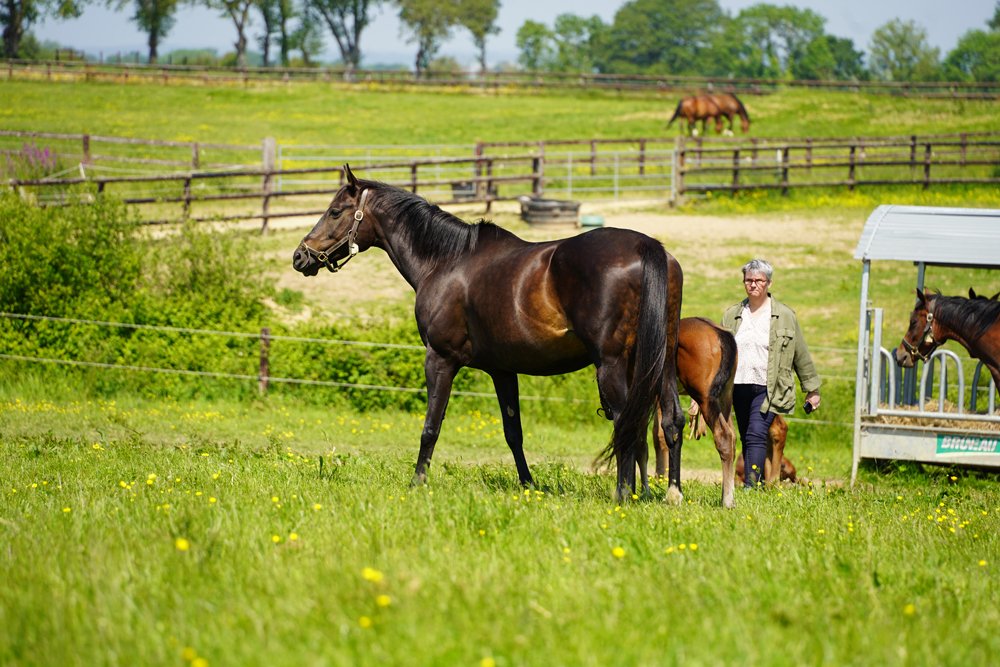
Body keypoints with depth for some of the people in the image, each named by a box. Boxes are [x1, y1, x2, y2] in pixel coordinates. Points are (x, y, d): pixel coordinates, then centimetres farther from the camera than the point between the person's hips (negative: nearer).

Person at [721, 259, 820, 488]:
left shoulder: (785, 315, 3)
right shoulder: (732, 314, 11)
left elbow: (801, 356, 7)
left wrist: (812, 389, 9)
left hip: (768, 389, -4)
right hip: (738, 386, 4)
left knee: (756, 435, -18)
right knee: (746, 439, 9)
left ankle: (751, 486, -24)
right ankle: (753, 483, 18)